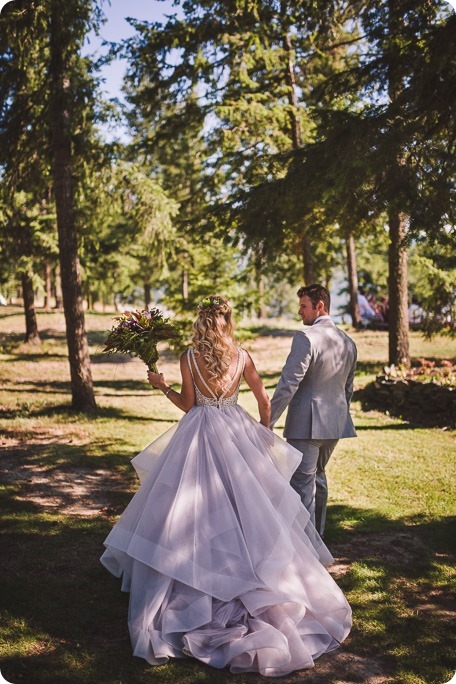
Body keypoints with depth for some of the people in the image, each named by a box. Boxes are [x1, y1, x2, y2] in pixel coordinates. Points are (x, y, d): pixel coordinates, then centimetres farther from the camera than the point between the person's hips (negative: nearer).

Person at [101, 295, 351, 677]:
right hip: (237, 432, 2)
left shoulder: (189, 358, -8)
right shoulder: (242, 356, -2)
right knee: (244, 506, 12)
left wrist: (163, 386, 10)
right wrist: (263, 436, 19)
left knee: (196, 508, 8)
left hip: (198, 435, -2)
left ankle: (190, 585, 13)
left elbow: (189, 405, -4)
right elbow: (264, 401, 4)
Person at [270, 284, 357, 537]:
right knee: (318, 476, 24)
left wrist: (267, 422, -16)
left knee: (302, 483, -1)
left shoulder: (306, 338, -16)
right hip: (335, 423, 8)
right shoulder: (348, 342, 9)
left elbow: (288, 385, -20)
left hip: (306, 424, -8)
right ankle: (317, 536, 36)